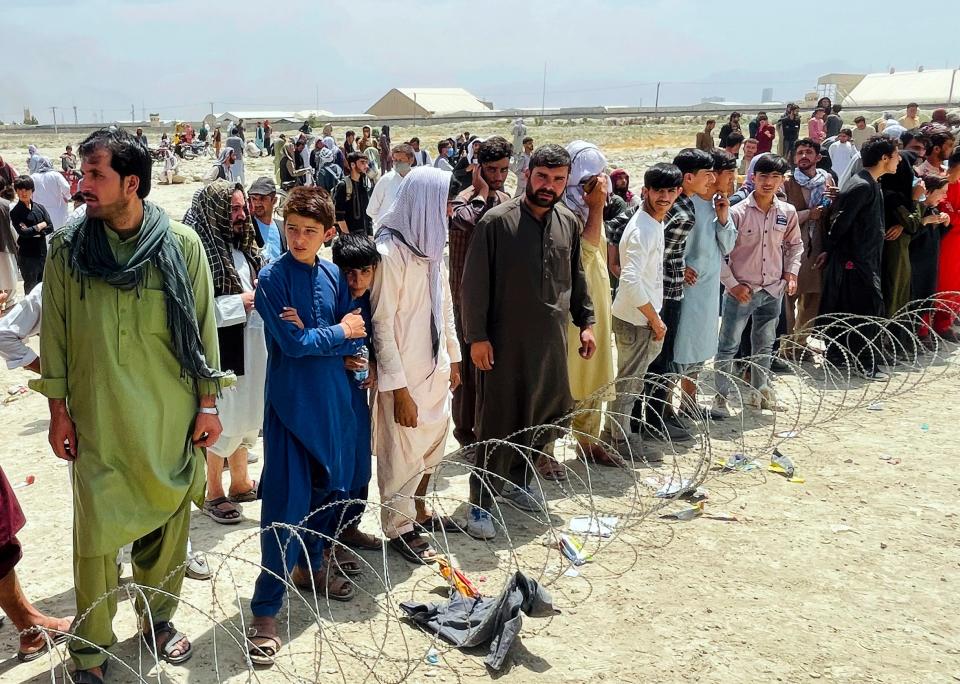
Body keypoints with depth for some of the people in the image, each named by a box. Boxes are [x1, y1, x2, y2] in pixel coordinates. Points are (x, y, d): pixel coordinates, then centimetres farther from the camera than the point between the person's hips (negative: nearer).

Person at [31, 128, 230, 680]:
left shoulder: (181, 244, -4)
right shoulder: (68, 249, -2)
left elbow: (203, 327, 1)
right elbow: (54, 332, 4)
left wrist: (208, 402, 1)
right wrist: (58, 410, 2)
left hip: (171, 416, 0)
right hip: (97, 417, 0)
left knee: (169, 520, 11)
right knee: (97, 530, 3)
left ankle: (158, 618, 34)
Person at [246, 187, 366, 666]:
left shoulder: (334, 276, 4)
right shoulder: (273, 278, -10)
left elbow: (356, 339, 1)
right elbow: (292, 344, -18)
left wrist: (311, 332, -14)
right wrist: (336, 331, -6)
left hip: (333, 399, 6)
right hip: (291, 403, -5)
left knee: (332, 488, 16)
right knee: (286, 504, -5)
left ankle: (310, 566, 40)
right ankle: (265, 610, 6)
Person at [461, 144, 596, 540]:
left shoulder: (568, 223, 7)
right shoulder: (497, 221, -10)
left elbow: (577, 279, 17)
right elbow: (474, 284, -9)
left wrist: (585, 322, 12)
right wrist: (477, 336, -12)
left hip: (552, 340, 6)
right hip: (506, 341, -6)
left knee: (548, 415, 13)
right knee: (500, 421, -1)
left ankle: (515, 479, 34)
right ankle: (481, 501, 13)